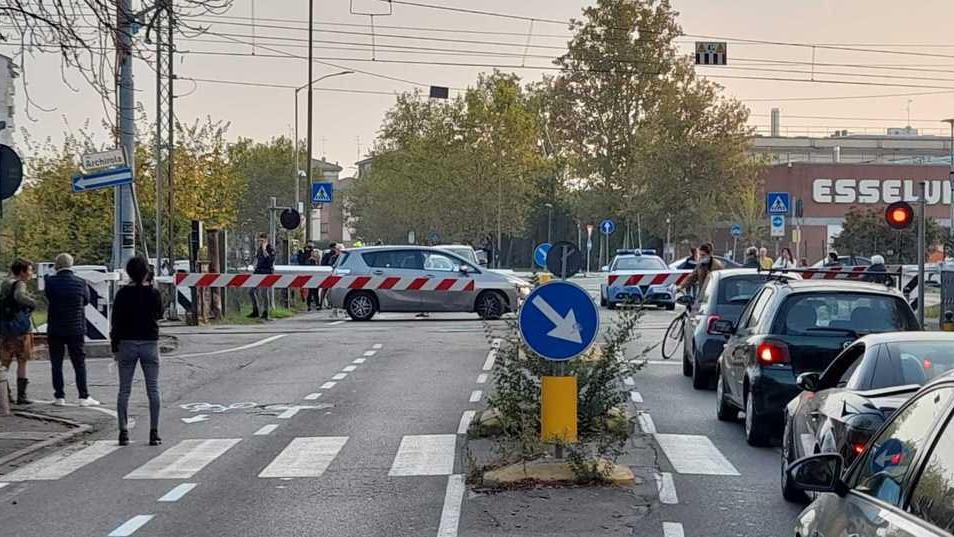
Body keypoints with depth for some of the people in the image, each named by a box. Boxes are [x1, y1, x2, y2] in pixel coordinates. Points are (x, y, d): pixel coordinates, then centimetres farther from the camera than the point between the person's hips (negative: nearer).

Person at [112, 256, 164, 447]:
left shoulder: (123, 294, -4)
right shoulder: (153, 293, -3)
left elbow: (116, 322, -4)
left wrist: (115, 347, 4)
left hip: (127, 344, 0)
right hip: (150, 343, 0)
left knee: (124, 390, 6)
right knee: (153, 390, 5)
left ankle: (123, 432, 2)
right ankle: (154, 432, 0)